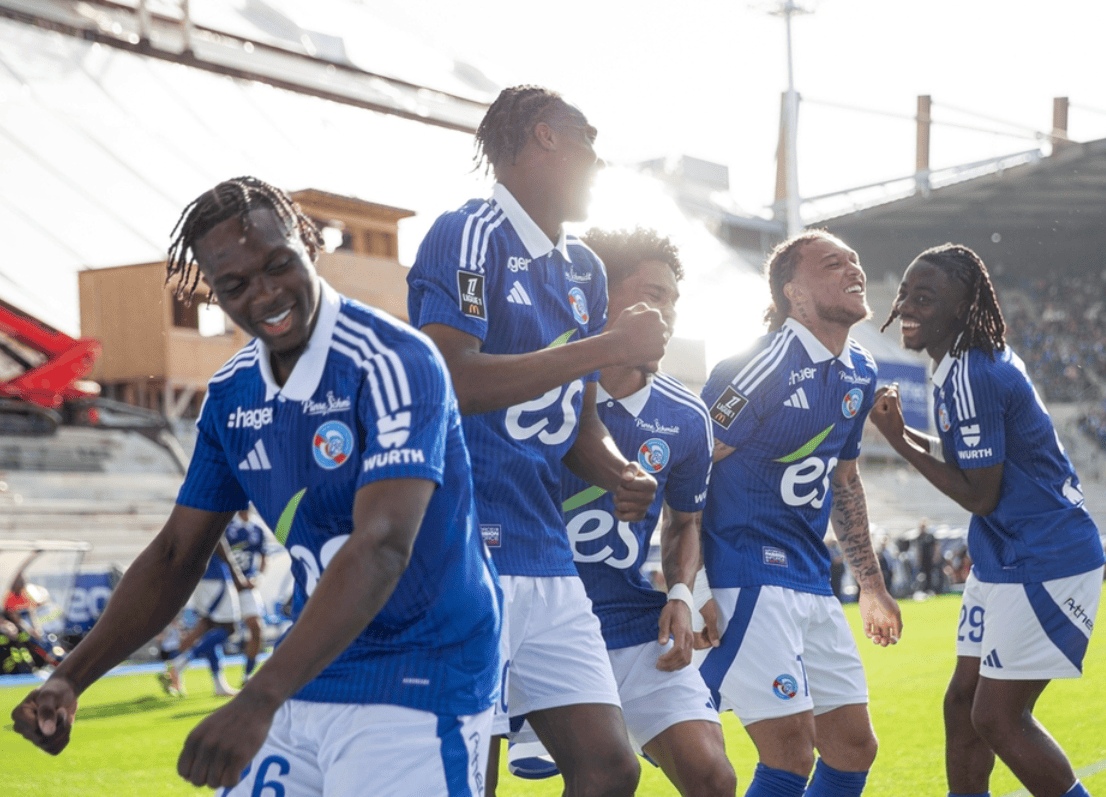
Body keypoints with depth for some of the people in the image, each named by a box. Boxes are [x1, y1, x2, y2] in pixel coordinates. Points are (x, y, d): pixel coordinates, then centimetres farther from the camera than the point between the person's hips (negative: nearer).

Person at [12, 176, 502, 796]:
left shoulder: (394, 364, -18)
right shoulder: (231, 394, 5)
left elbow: (383, 548, -30)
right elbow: (176, 557, 12)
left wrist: (259, 701, -40)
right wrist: (71, 680, 0)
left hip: (420, 686, -6)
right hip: (309, 683, 7)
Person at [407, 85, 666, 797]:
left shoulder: (585, 270, 19)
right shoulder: (469, 235, -8)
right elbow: (450, 383, -22)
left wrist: (621, 475, 2)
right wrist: (604, 348, -18)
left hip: (549, 563, 8)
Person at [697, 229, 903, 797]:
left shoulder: (859, 373, 11)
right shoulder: (765, 367, -15)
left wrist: (871, 584, 26)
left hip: (812, 583, 9)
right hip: (747, 578, -9)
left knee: (854, 750, 9)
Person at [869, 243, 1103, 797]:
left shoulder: (970, 377, -21)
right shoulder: (981, 360, 9)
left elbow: (979, 495, -19)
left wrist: (901, 443, -12)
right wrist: (902, 431, 8)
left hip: (1043, 564, -10)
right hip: (1004, 559, 10)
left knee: (998, 717, -6)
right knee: (963, 705, 11)